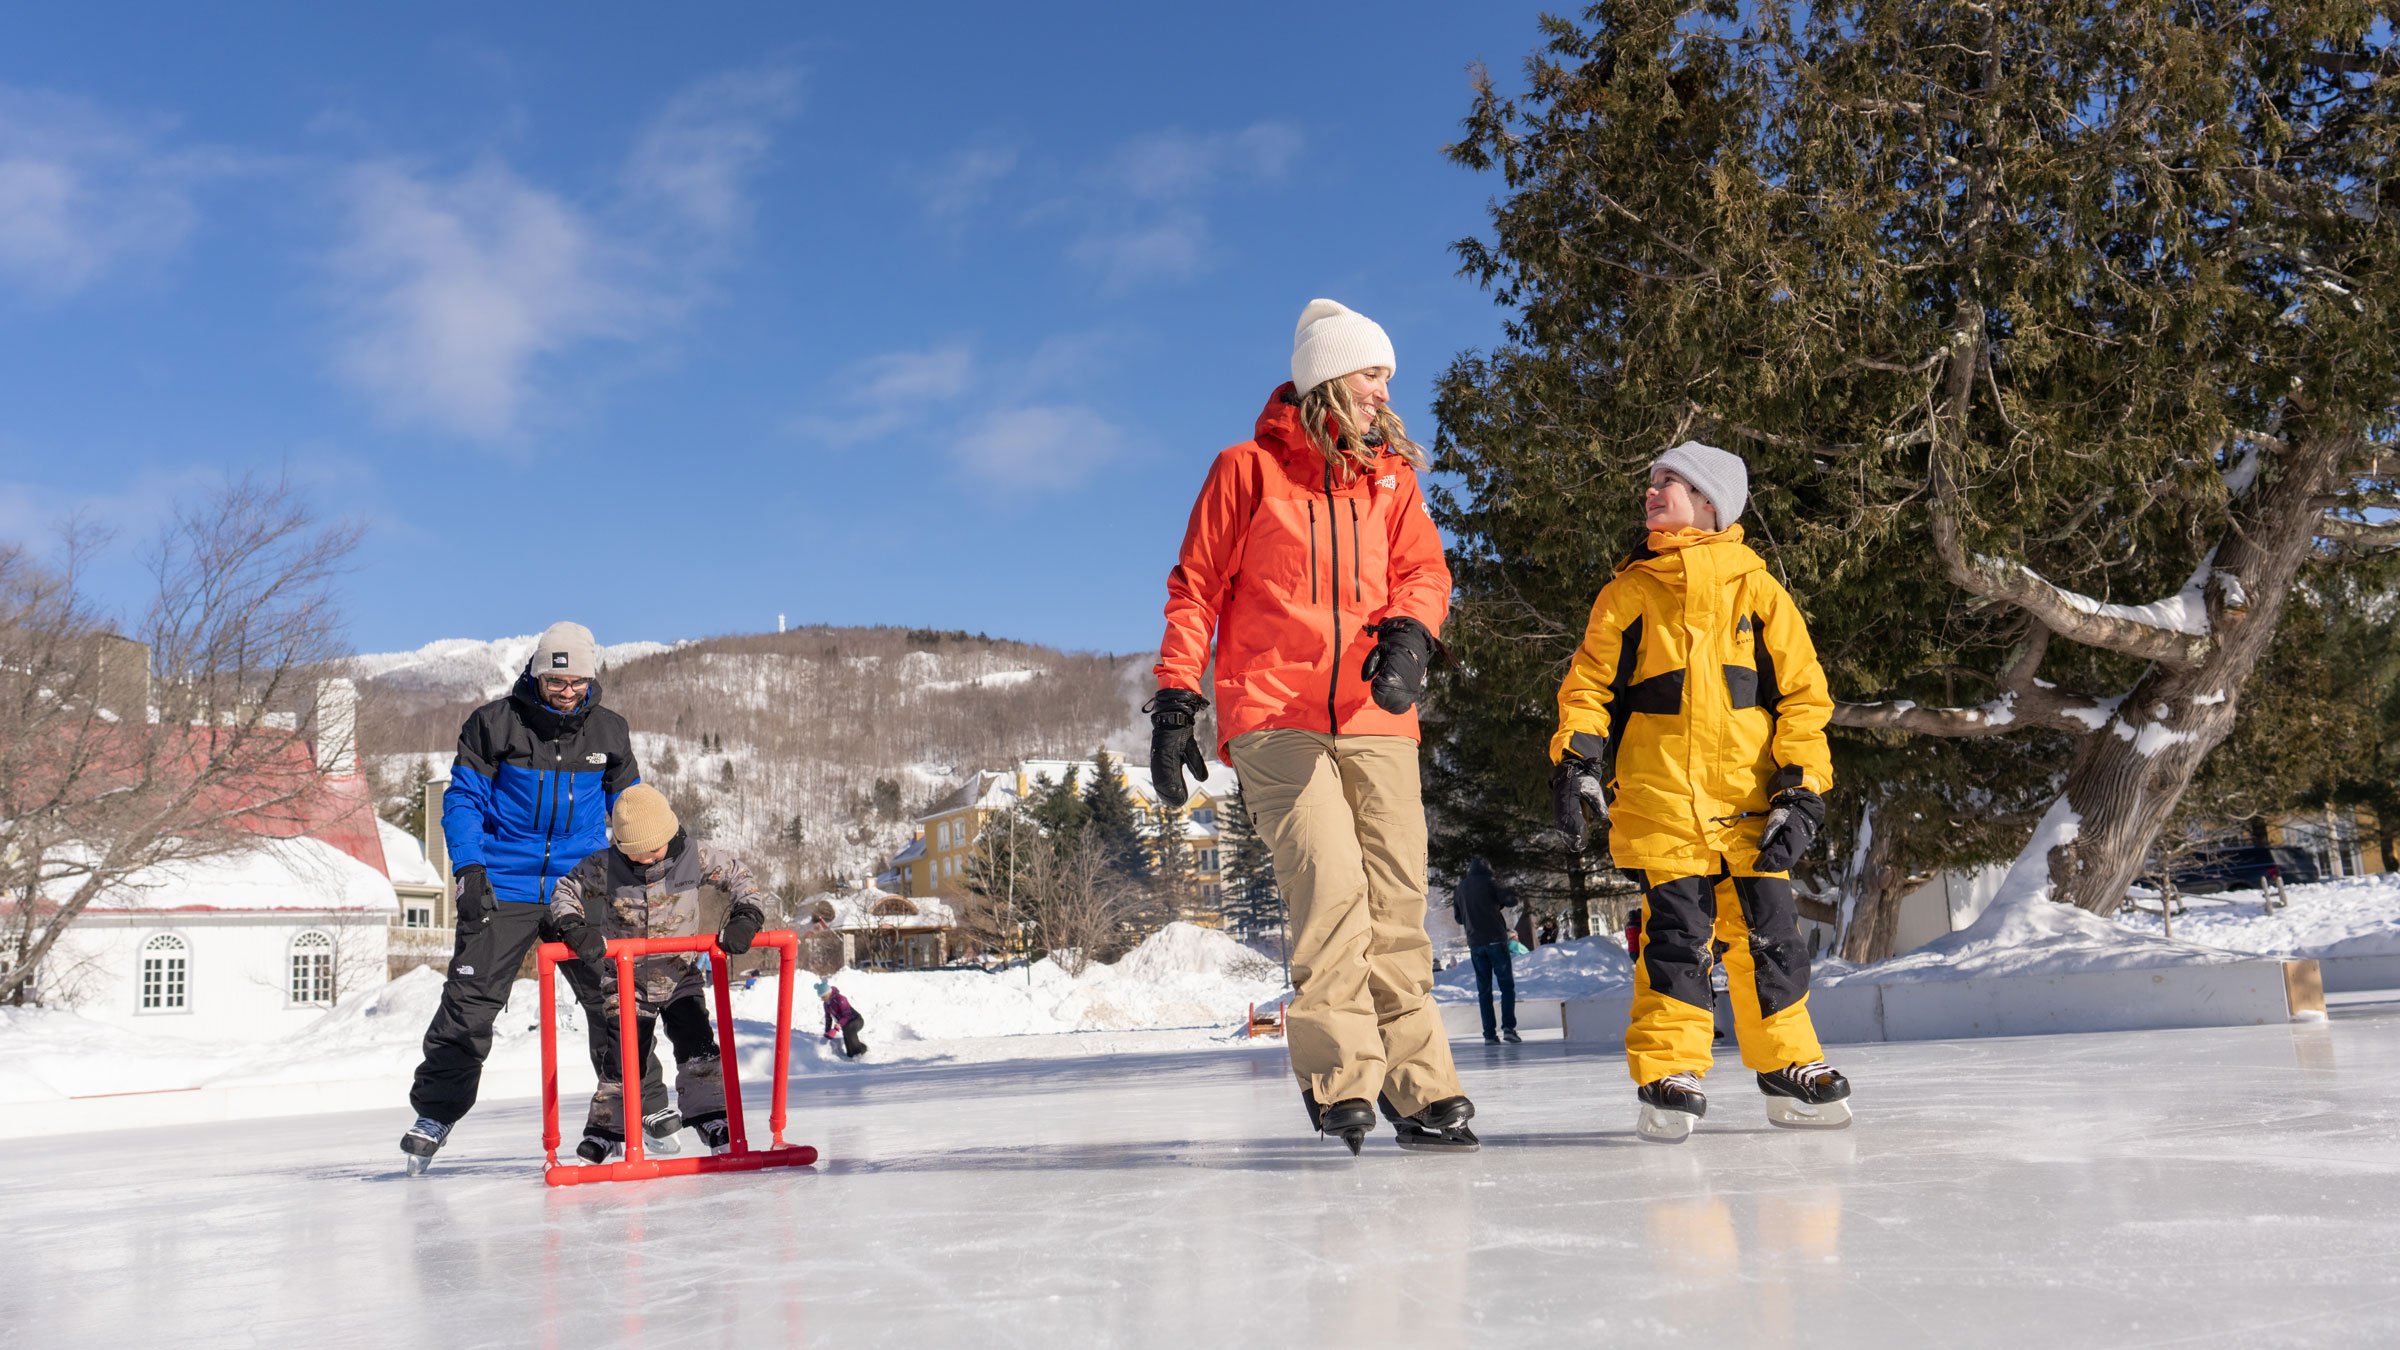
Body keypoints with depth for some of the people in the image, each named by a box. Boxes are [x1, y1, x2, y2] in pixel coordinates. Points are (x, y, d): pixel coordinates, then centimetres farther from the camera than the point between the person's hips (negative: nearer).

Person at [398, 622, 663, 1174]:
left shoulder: (609, 732, 5)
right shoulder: (494, 723, -3)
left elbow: (627, 806, 15)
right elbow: (463, 797, 2)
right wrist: (467, 865, -10)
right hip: (503, 887, -2)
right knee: (471, 998, -3)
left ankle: (644, 1105, 15)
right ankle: (435, 1112, 13)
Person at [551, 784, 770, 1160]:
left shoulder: (697, 856, -12)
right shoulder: (603, 867, -14)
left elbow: (740, 879, -4)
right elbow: (566, 891, -3)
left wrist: (746, 917, -21)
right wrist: (573, 927, -22)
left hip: (682, 976, 1)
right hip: (626, 980, -1)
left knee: (698, 1047, -8)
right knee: (623, 1058, -3)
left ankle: (709, 1117, 4)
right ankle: (605, 1129, 12)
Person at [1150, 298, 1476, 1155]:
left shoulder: (1390, 476, 18)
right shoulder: (1247, 470, 6)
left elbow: (1424, 570, 10)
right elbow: (1194, 589, 6)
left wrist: (1406, 635, -12)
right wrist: (1173, 706, -1)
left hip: (1374, 717, 4)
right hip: (1272, 716, -4)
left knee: (1396, 900, -1)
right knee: (1330, 880, -19)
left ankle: (1415, 1089, 6)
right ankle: (1341, 1075, -11)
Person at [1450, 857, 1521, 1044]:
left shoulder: (1460, 888, 13)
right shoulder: (1489, 881, -2)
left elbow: (1458, 918, 20)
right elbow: (1511, 901, -9)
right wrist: (1499, 902, 10)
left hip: (1475, 944, 4)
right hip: (1496, 940, -4)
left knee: (1484, 990, 6)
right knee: (1507, 985, 2)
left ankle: (1489, 1033, 0)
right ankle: (1508, 1027, -12)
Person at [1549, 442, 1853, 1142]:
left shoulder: (1757, 590, 7)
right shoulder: (1629, 592, 9)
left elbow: (1804, 693, 6)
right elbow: (1588, 683, 7)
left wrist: (1802, 791, -2)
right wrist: (1576, 761, -8)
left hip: (1750, 801, 1)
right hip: (1660, 799, -1)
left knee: (1767, 932, 3)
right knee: (1677, 929, -8)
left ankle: (1788, 1067, 18)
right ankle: (1668, 1072, 0)